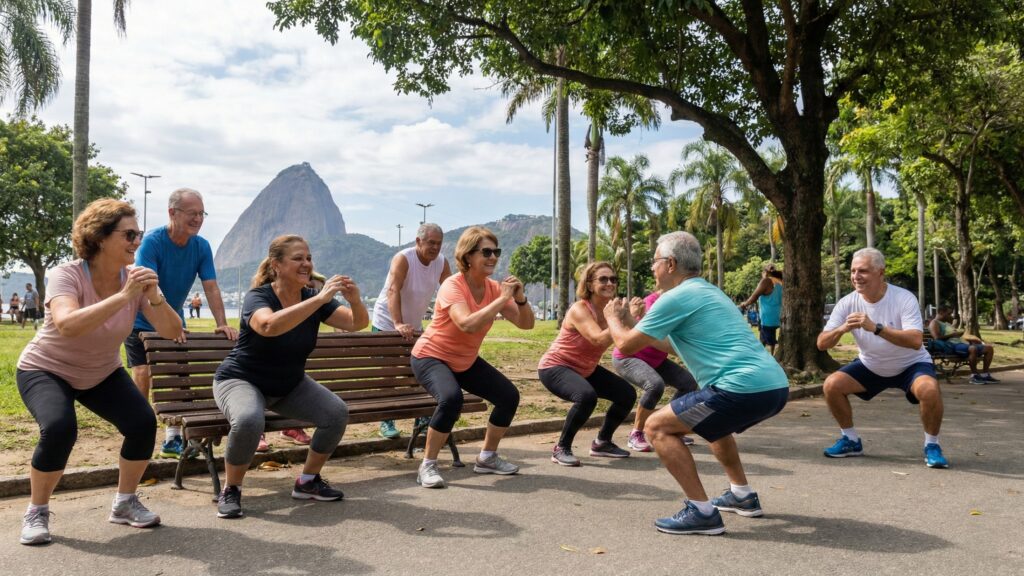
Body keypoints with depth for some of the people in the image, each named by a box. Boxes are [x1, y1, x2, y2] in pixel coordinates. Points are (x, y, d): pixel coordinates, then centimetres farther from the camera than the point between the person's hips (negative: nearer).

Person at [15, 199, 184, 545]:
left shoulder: (136, 278, -13)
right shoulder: (66, 275, -25)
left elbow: (171, 332, -20)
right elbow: (67, 326, -45)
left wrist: (155, 298, -37)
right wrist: (123, 296, -48)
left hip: (102, 374, 4)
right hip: (45, 370, -4)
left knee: (143, 424, -18)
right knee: (59, 428, -31)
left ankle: (125, 503, 6)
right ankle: (37, 513, -5)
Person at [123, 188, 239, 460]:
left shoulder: (201, 246, -7)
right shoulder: (152, 241, -22)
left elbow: (211, 287, -10)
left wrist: (222, 324, -21)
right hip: (142, 322, -4)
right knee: (143, 375, -12)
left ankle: (172, 440, 10)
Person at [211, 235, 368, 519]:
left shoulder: (314, 299, -6)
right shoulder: (257, 297, -21)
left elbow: (357, 323, -11)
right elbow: (270, 326, -45)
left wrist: (355, 300, -34)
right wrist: (320, 299, -47)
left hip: (290, 385, 5)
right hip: (241, 380, -5)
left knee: (337, 412, -17)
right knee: (249, 420, -37)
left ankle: (307, 482, 5)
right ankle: (231, 490, -11)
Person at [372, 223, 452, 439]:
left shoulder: (441, 263, -6)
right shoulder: (403, 259, -23)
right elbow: (393, 291, -37)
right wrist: (398, 324, -49)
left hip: (414, 327, 6)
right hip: (386, 325, -5)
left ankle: (422, 420, 17)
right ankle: (386, 423, 10)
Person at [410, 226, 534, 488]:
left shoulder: (494, 288, -7)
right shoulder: (452, 286, -25)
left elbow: (526, 324, -7)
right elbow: (468, 324, -43)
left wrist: (520, 298, -26)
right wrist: (503, 298, -37)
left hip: (467, 362, 7)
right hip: (430, 357, -7)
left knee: (510, 396, -2)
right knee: (451, 398, -34)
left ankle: (487, 458, 19)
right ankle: (427, 466, -16)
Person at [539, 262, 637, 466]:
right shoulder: (579, 310, -25)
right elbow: (599, 340, -41)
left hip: (586, 369, 8)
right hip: (555, 367, -8)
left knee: (627, 394, 3)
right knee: (587, 396, -34)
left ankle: (602, 442, 23)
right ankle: (561, 448, -14)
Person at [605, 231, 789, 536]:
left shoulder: (676, 297, -5)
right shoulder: (708, 291, 25)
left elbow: (626, 345, 0)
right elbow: (673, 339, 38)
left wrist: (613, 319, 21)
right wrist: (630, 321, 40)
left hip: (745, 388, -10)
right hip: (775, 385, 10)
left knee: (657, 427, -1)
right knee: (713, 422, 36)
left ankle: (702, 512, -4)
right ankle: (742, 495, 35)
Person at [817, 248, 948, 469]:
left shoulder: (904, 299, -24)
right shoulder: (848, 303, -15)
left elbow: (916, 341, -38)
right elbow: (822, 344, -17)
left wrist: (876, 328, -48)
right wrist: (842, 329, -38)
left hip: (910, 365, -4)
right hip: (870, 366, 4)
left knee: (929, 389, -33)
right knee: (831, 385, -14)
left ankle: (931, 446, -6)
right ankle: (851, 440, 8)